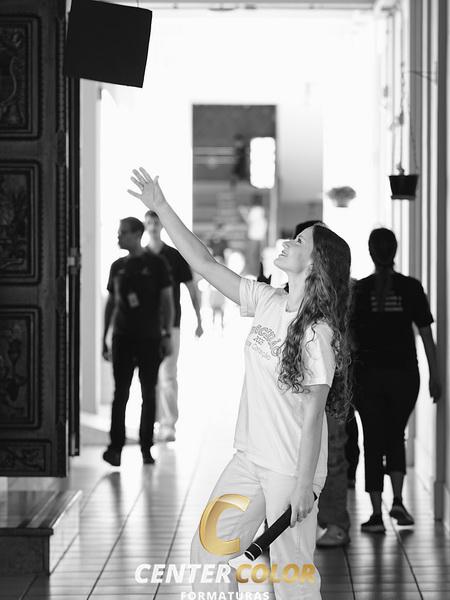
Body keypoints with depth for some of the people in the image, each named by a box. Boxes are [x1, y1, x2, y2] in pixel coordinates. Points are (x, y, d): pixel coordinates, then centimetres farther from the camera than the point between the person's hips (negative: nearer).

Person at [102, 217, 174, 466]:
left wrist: (166, 334, -7)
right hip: (122, 337, 2)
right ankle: (115, 448, -6)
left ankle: (146, 448, 11)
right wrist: (104, 338, 11)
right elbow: (110, 303, 14)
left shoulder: (155, 264, -1)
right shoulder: (117, 267, 10)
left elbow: (167, 301, 0)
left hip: (150, 338, -2)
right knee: (120, 392, -4)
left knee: (149, 393, 4)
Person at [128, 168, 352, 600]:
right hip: (250, 458, 8)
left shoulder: (318, 333, -18)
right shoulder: (267, 302, 2)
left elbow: (312, 415, -18)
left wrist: (303, 487, -17)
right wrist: (161, 207, 3)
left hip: (291, 469, -8)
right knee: (207, 549, 12)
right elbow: (205, 265, 6)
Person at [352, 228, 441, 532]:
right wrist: (435, 375, 5)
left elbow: (349, 337, -1)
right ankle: (398, 501, 4)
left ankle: (377, 514, 3)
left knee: (374, 441, 6)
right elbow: (427, 335, -2)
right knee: (396, 436, 19)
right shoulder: (411, 288, -3)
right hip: (404, 373, 1)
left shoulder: (359, 290, -4)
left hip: (368, 375, -1)